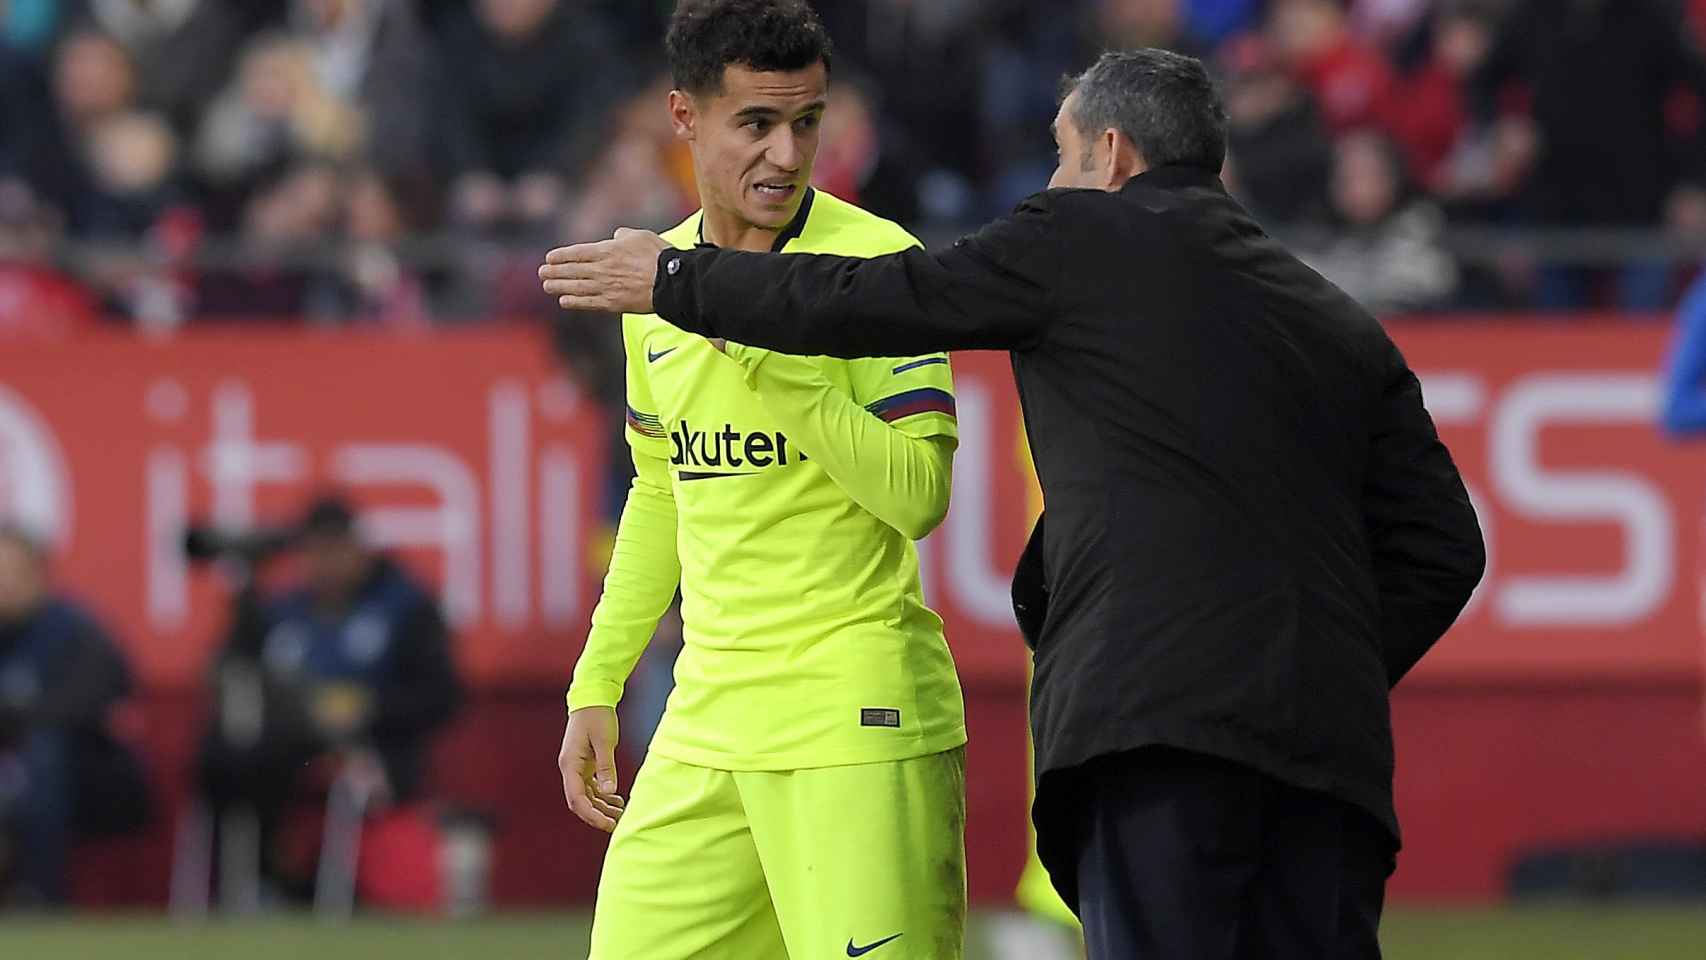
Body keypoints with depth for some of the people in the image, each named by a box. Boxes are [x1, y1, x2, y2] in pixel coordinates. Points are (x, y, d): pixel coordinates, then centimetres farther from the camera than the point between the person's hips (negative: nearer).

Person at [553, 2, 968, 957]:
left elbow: (918, 498, -17)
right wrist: (597, 685, 21)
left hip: (858, 723, -6)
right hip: (705, 725, 6)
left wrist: (776, 351, -21)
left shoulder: (879, 264, -9)